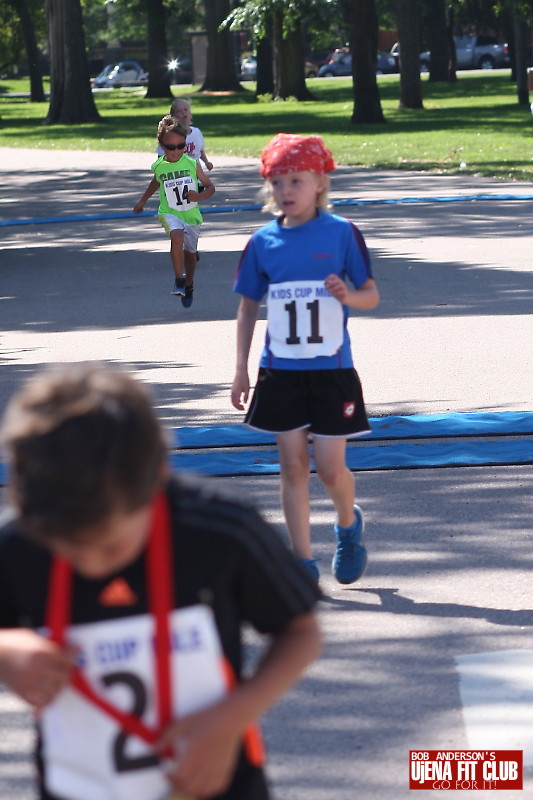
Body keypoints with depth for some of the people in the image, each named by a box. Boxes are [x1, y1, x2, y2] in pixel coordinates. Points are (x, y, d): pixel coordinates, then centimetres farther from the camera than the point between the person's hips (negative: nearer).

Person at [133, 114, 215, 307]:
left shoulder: (191, 164, -8)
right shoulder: (159, 166, -4)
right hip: (169, 213, -1)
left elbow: (210, 187, 0)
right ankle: (179, 279, -21)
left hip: (191, 214, 1)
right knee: (177, 236, -32)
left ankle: (188, 285, 43)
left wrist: (199, 196, -20)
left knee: (190, 252, 16)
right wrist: (142, 201, 28)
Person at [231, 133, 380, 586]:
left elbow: (371, 294, 1)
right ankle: (304, 562, 9)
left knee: (330, 467, -3)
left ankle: (349, 524, 30)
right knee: (293, 467, 2)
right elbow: (248, 308, 11)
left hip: (332, 370, -2)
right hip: (281, 371, 2)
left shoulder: (341, 233, -4)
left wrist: (347, 296, -22)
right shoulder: (264, 242, 3)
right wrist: (241, 370, 7)